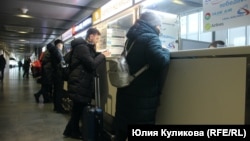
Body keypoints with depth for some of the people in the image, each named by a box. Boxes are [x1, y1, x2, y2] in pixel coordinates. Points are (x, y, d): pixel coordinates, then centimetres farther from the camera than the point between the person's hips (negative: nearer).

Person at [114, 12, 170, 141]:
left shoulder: (133, 38, 12)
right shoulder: (150, 38, -13)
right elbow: (160, 61, -28)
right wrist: (166, 51, -5)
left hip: (125, 94, 8)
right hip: (142, 98, -8)